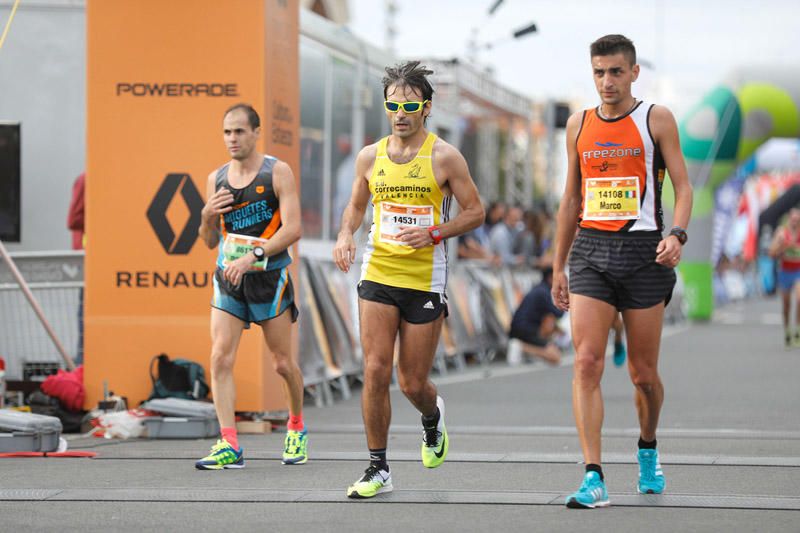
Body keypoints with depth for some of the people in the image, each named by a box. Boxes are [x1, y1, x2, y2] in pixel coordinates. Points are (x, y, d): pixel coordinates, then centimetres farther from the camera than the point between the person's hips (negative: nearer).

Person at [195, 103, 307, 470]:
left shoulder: (277, 172, -6)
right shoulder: (216, 178, 7)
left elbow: (292, 229, -15)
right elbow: (210, 242, 13)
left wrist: (252, 256, -25)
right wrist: (208, 216, -8)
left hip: (269, 277, -3)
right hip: (228, 278, 4)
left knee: (283, 363, 6)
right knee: (220, 359, -12)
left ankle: (297, 427, 31)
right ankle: (229, 446, -14)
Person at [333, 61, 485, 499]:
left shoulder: (444, 157, -5)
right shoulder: (370, 157, 5)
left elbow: (475, 212, -1)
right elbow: (356, 205, 20)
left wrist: (434, 233, -16)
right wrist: (345, 234, -1)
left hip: (425, 279, -2)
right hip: (378, 275, 2)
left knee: (413, 384, 3)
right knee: (375, 371, -9)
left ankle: (432, 417, 40)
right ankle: (378, 469, 1)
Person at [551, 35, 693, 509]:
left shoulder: (656, 119, 1)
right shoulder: (579, 124, 11)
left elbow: (683, 186, -1)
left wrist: (677, 235, -20)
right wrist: (558, 266, 16)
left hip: (643, 253, -2)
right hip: (590, 251, 2)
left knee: (643, 373, 5)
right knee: (587, 363, -13)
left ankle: (649, 449, 35)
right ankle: (594, 479, -16)